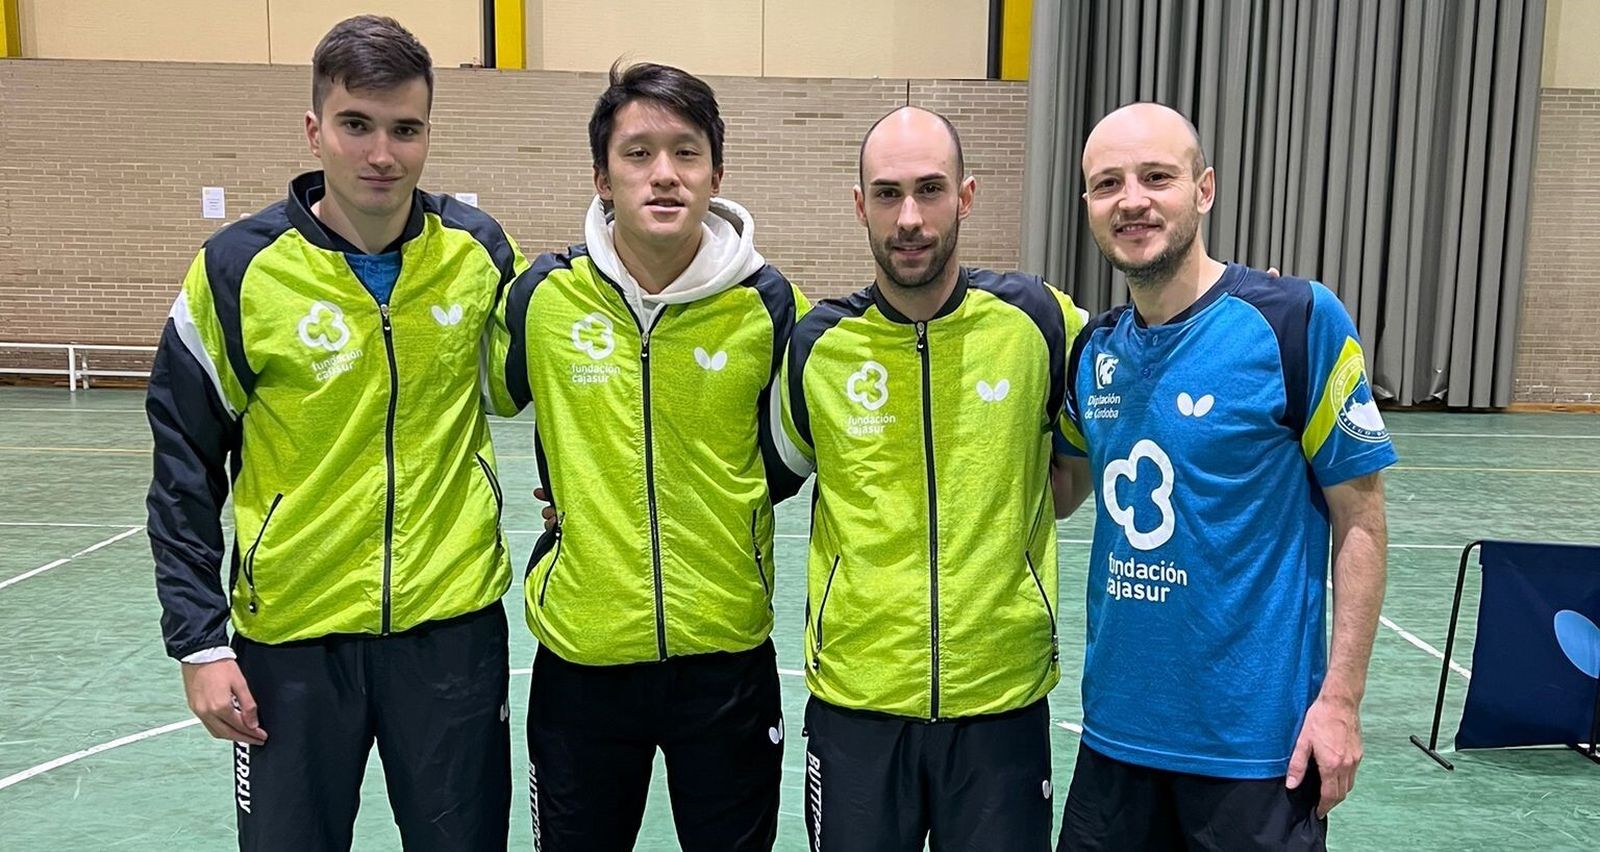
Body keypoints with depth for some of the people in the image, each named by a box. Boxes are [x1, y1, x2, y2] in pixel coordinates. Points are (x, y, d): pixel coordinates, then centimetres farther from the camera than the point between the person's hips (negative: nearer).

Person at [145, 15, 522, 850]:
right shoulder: (239, 269, -8)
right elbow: (185, 469, -2)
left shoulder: (479, 250, -4)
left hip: (454, 622, 1)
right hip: (292, 633, -1)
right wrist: (198, 639, -4)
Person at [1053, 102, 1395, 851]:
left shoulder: (1297, 319, -12)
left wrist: (1340, 697, -12)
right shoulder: (1093, 349, 2)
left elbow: (1359, 517, -8)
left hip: (1255, 734, -4)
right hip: (1117, 724, 5)